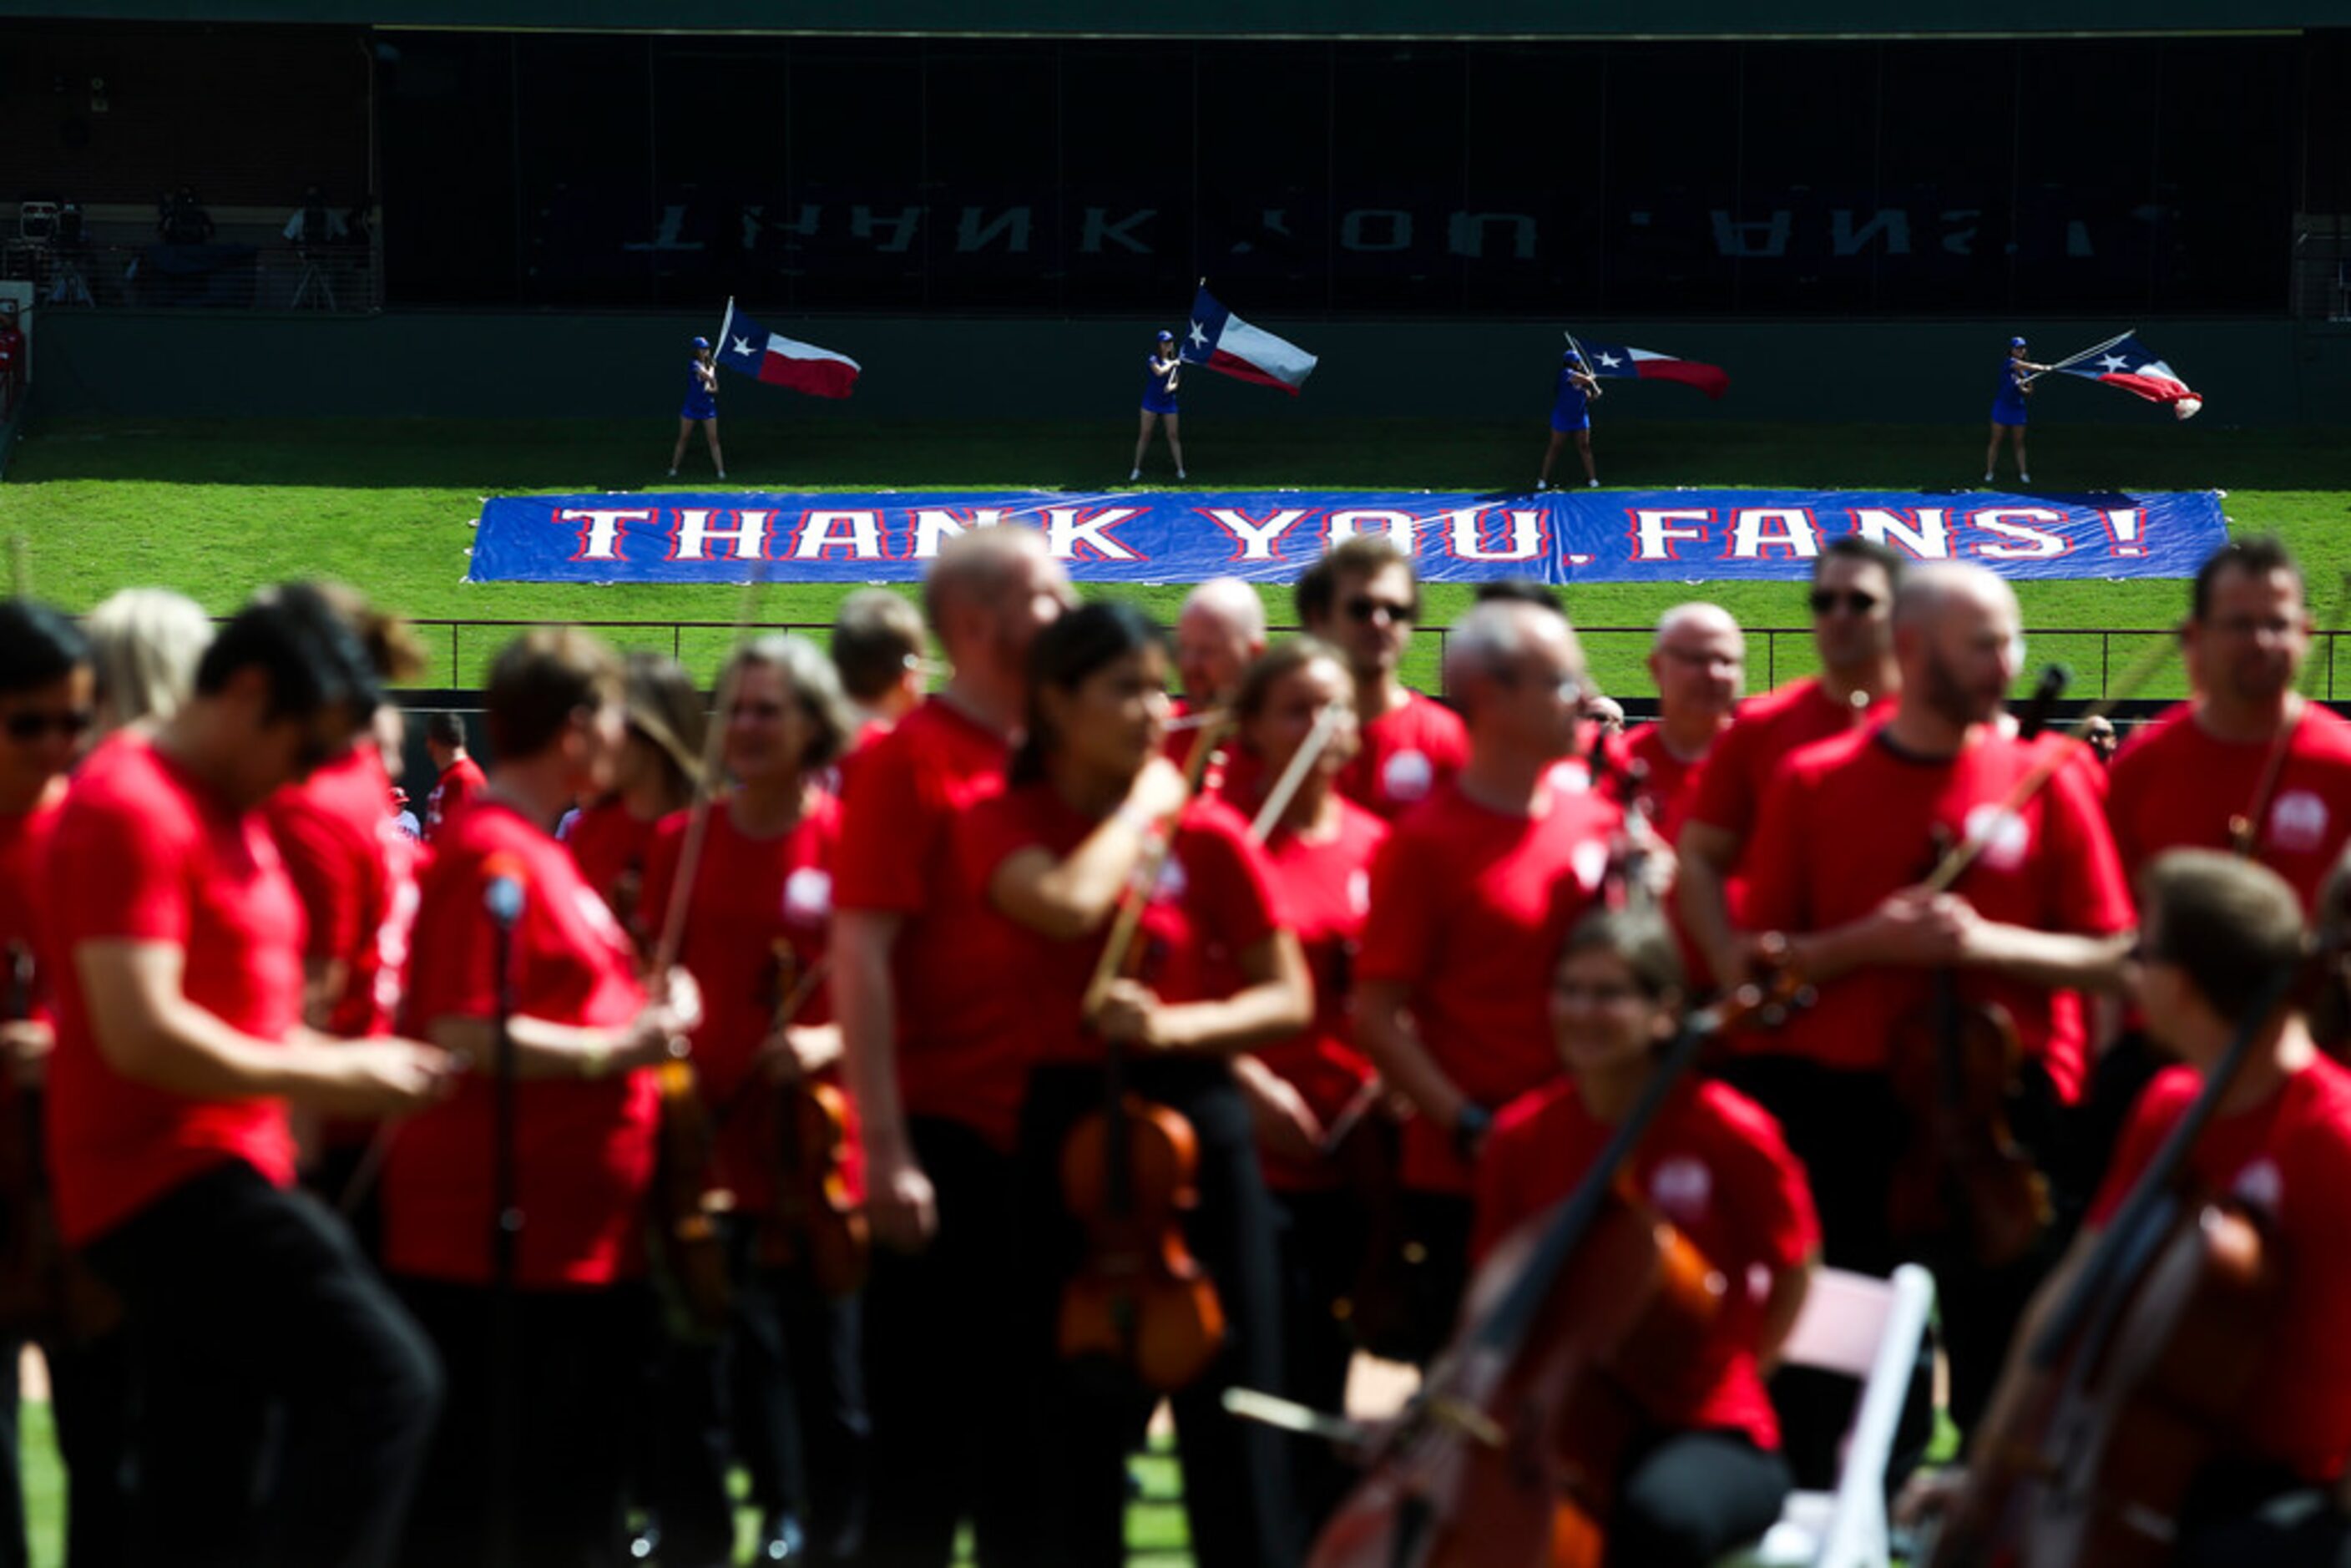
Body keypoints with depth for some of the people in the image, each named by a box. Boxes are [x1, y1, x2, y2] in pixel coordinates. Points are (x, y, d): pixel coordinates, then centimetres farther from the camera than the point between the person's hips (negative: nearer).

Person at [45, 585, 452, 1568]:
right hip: (168, 1179, -10)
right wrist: (322, 1077, -15)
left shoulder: (226, 812, 19)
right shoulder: (133, 810, -14)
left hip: (214, 1181, 10)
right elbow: (141, 1035, -22)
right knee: (384, 1380, -20)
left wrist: (340, 1063, 9)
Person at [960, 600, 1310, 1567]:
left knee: (1230, 1416, 2)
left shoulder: (1208, 833, 0)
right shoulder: (1003, 825, -1)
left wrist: (1176, 1026, -13)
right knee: (1077, 1422, 6)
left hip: (1198, 1130, 0)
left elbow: (1288, 999, 3)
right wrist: (1142, 803, -9)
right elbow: (1068, 904, -23)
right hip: (1066, 1129, 0)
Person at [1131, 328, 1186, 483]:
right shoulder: (1153, 358, -6)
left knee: (1173, 435, 2)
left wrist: (1172, 387, -13)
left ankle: (1180, 469, 6)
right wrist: (1172, 364, -11)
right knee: (1144, 434, 0)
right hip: (1151, 401, -3)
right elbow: (1159, 371, -24)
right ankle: (1137, 468, 7)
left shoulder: (1176, 361, 8)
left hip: (1169, 402, 3)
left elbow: (1176, 382, 9)